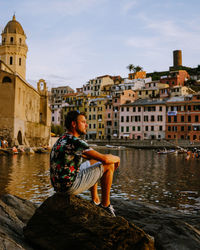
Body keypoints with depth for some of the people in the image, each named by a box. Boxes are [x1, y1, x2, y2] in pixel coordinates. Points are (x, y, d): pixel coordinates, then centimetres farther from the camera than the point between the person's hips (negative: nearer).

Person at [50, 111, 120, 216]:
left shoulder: (63, 139, 12)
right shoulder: (76, 141, -18)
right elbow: (105, 159, -21)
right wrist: (116, 158, 2)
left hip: (58, 184, 10)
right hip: (71, 186, -10)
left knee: (93, 162, 28)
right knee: (109, 165, -1)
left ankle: (95, 201, 28)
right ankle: (105, 204, 10)